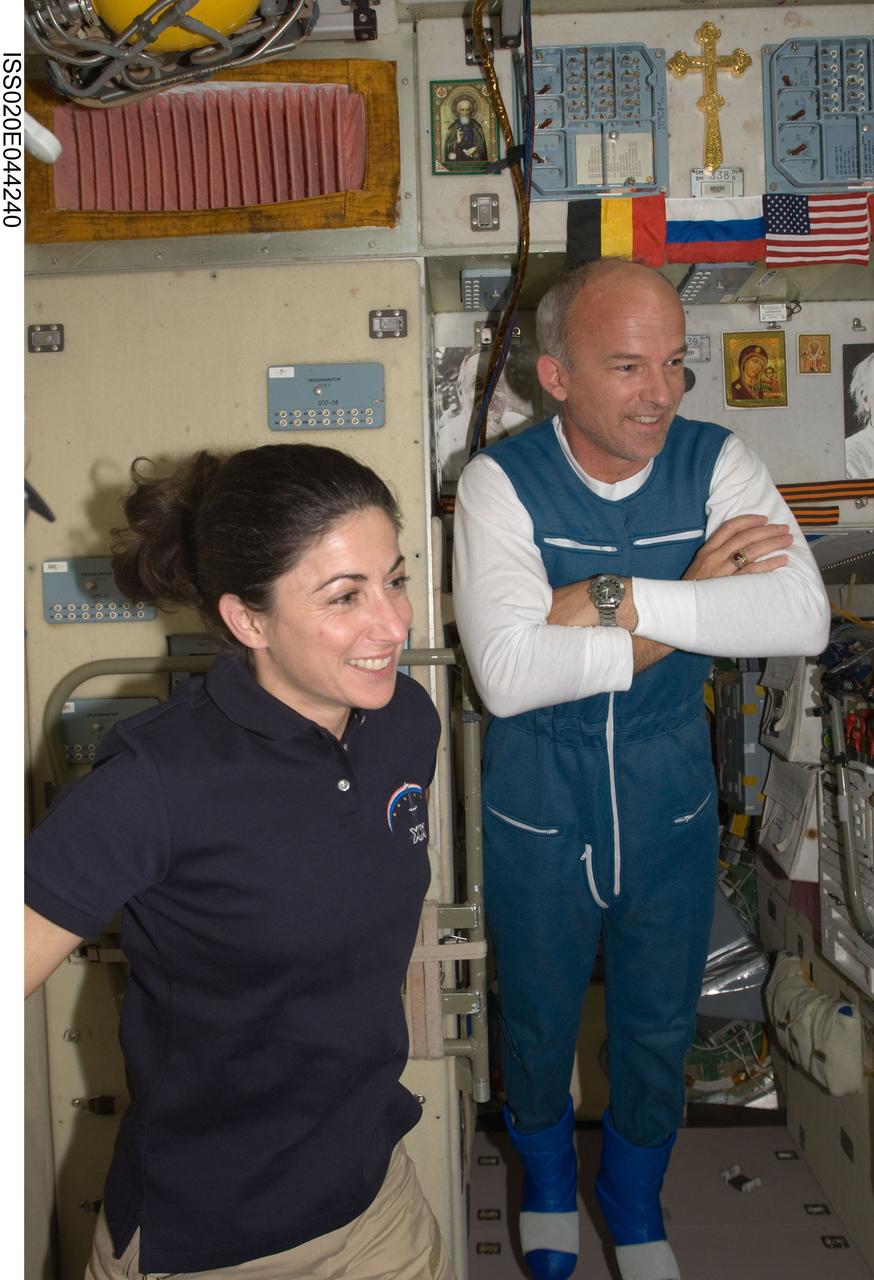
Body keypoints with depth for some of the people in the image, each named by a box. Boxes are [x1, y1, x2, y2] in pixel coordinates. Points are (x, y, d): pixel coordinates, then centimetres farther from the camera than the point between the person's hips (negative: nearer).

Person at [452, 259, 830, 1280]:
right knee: (538, 1023, 21)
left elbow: (803, 617, -26)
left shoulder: (715, 463, -11)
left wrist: (616, 600, -32)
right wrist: (695, 606, -27)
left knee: (659, 1030, 21)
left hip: (670, 811, 2)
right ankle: (546, 1178, 54)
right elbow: (506, 675, -30)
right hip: (538, 820, -2)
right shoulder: (501, 481, -18)